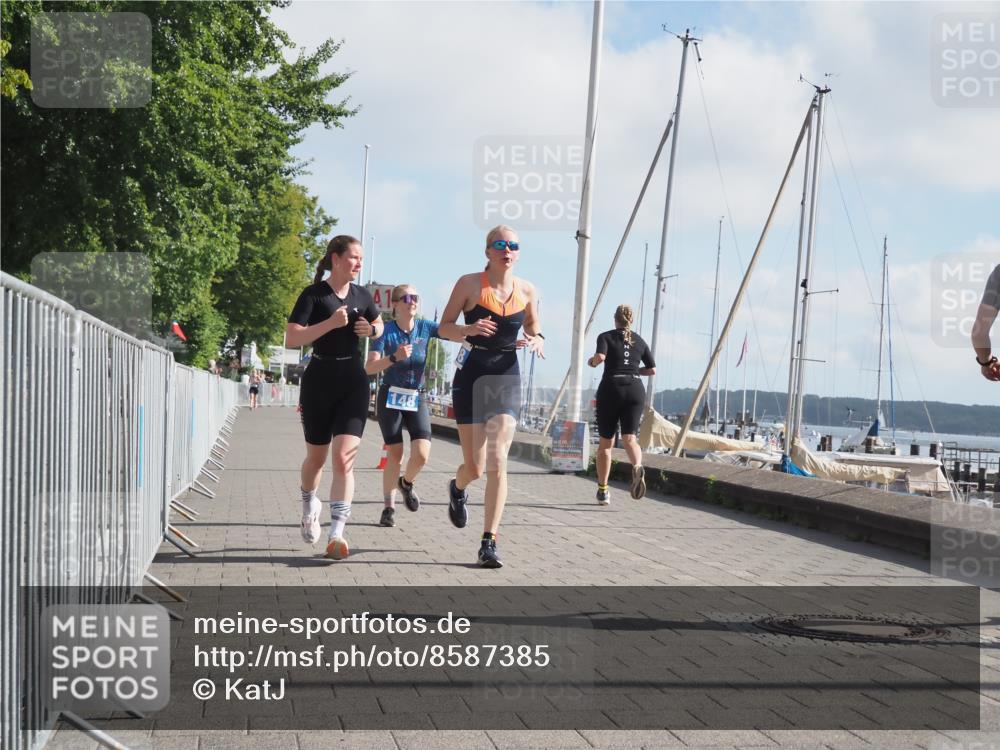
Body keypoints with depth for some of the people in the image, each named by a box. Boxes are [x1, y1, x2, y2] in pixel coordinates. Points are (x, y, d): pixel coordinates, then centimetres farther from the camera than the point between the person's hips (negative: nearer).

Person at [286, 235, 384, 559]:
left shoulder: (362, 295, 7)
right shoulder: (314, 294, -7)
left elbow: (380, 325, 25)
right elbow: (292, 338, -15)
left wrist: (371, 330, 2)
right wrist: (330, 323, -23)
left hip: (353, 382, 2)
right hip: (319, 380, -2)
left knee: (344, 458, -12)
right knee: (316, 457, 13)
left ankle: (337, 533, -17)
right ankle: (309, 504, 44)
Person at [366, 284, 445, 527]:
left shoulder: (425, 328, -1)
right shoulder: (386, 330, -9)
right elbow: (370, 368, -17)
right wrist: (394, 357, -33)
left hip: (417, 398, 2)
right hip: (390, 398, -2)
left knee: (422, 454, -12)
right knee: (395, 453, -5)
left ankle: (406, 483, 21)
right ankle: (389, 507, 10)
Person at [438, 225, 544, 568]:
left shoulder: (527, 291, 4)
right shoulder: (470, 283, -4)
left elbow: (534, 331, 17)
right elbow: (444, 326, 0)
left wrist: (536, 342, -6)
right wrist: (469, 329, -20)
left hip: (506, 377, 2)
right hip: (471, 375, -1)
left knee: (497, 463, -11)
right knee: (474, 467, 3)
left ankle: (489, 543, -8)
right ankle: (458, 489, 42)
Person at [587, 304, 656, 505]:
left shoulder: (606, 337, 4)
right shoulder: (639, 341, 15)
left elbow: (600, 356, -15)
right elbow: (652, 369, 14)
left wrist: (592, 361, 6)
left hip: (611, 388, -2)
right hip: (635, 389, 2)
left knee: (605, 442, 9)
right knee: (629, 438, -5)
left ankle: (603, 490, 12)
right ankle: (637, 467, -39)